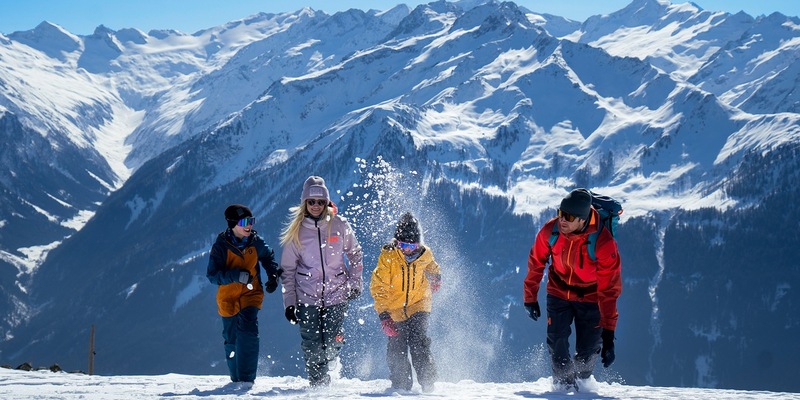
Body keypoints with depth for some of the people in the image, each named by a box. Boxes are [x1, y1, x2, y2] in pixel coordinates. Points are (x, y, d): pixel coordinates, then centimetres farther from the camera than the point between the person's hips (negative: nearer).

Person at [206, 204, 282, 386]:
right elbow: (212, 275, -17)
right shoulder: (220, 246, -13)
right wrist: (236, 276, -30)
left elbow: (268, 257, 16)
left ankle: (247, 378, -22)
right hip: (228, 298, 0)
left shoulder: (256, 242, -5)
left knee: (247, 331, -22)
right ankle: (236, 378, 30)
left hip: (251, 294, 0)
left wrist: (273, 275, 0)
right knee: (231, 339, 9)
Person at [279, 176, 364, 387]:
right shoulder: (296, 231, -2)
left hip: (337, 294, 0)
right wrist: (289, 302, -1)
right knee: (312, 345, -3)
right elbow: (288, 269, 3)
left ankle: (324, 365, 33)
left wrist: (355, 282, 3)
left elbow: (355, 254, 12)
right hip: (307, 297, 0)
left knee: (332, 343, 0)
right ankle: (318, 382, 17)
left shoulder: (339, 225, -3)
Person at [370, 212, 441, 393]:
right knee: (396, 351, 4)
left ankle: (428, 381, -12)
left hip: (418, 306, 0)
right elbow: (378, 288, -12)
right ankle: (400, 385, 22)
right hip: (395, 311, 0)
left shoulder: (425, 255, -5)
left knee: (418, 344, -18)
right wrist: (383, 315, -18)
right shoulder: (387, 257, -14)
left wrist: (435, 277, 10)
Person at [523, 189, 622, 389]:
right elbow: (535, 263, -2)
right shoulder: (550, 230, -22)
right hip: (559, 292, 2)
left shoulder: (604, 243, -31)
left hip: (591, 296, -2)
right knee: (557, 341, -12)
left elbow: (609, 289, -27)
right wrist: (530, 297, 5)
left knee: (588, 349, -4)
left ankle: (580, 381, 28)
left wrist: (608, 333, -28)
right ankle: (563, 381, 13)